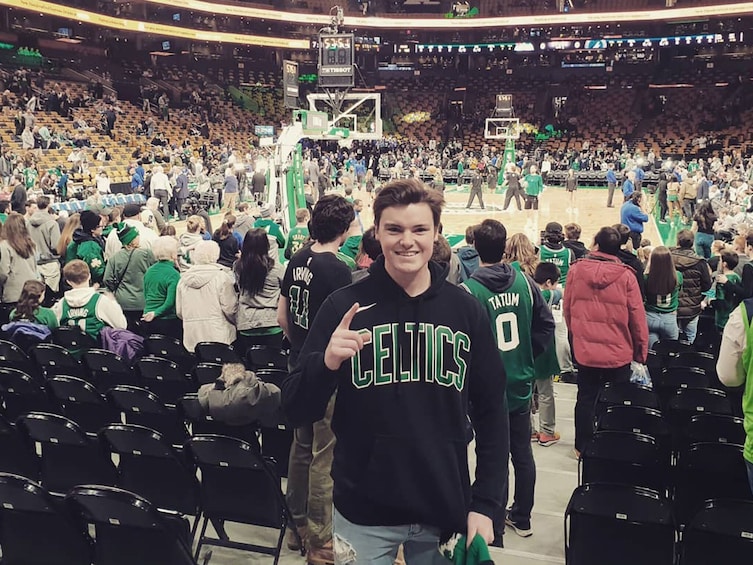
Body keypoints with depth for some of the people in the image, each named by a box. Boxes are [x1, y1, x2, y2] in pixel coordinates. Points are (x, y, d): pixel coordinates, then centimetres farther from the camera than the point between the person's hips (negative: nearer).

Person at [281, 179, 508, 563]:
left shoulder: (466, 311, -2)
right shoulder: (344, 307, -6)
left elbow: (490, 412, 4)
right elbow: (296, 410, -6)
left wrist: (485, 504, -1)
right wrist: (326, 362, -25)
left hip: (446, 511, 2)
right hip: (363, 513, -1)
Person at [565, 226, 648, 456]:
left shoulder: (576, 270, -6)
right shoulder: (625, 275, -12)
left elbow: (567, 309, 4)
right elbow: (637, 316, -7)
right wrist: (641, 350, 5)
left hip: (584, 349, 2)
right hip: (618, 351, -2)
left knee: (586, 398, 15)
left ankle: (582, 447, 24)